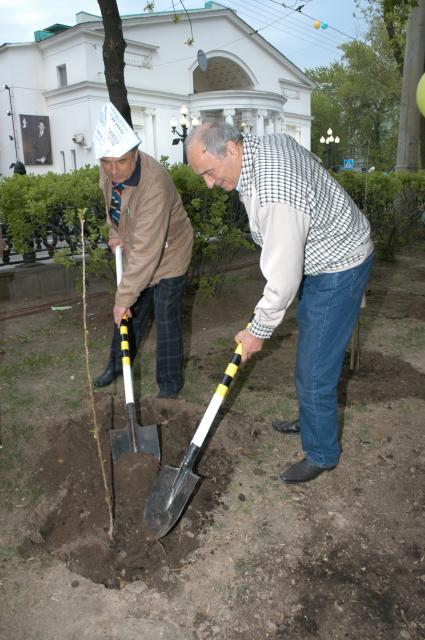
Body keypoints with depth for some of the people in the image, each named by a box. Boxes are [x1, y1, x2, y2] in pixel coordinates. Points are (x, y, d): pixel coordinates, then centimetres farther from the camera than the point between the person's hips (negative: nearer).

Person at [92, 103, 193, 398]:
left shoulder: (154, 185, -38)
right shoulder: (111, 171, -14)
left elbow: (147, 250, -39)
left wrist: (123, 298, -37)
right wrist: (116, 232, 2)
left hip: (167, 253, -7)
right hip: (135, 249, 7)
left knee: (166, 320, -2)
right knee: (131, 312, 17)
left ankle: (170, 384, 15)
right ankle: (117, 364, 37)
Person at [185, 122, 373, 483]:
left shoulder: (275, 196, -36)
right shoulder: (268, 143, -5)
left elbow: (283, 278, -29)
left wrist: (259, 332, -14)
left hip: (339, 269, -10)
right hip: (319, 256, 10)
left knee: (314, 369, -2)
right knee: (312, 349, 22)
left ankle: (322, 454, 20)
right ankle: (314, 421, 43)